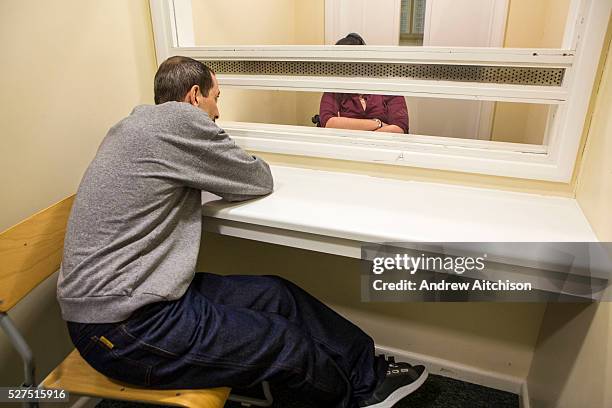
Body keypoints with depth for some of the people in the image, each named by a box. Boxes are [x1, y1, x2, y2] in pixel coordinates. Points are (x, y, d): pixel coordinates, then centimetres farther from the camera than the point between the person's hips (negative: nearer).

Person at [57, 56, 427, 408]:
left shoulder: (140, 120, 11)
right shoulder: (180, 119, -18)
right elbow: (259, 181, -9)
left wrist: (224, 163, 6)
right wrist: (236, 161, 11)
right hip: (122, 329, -9)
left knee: (278, 295, 7)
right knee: (286, 343, -2)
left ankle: (370, 372, 19)